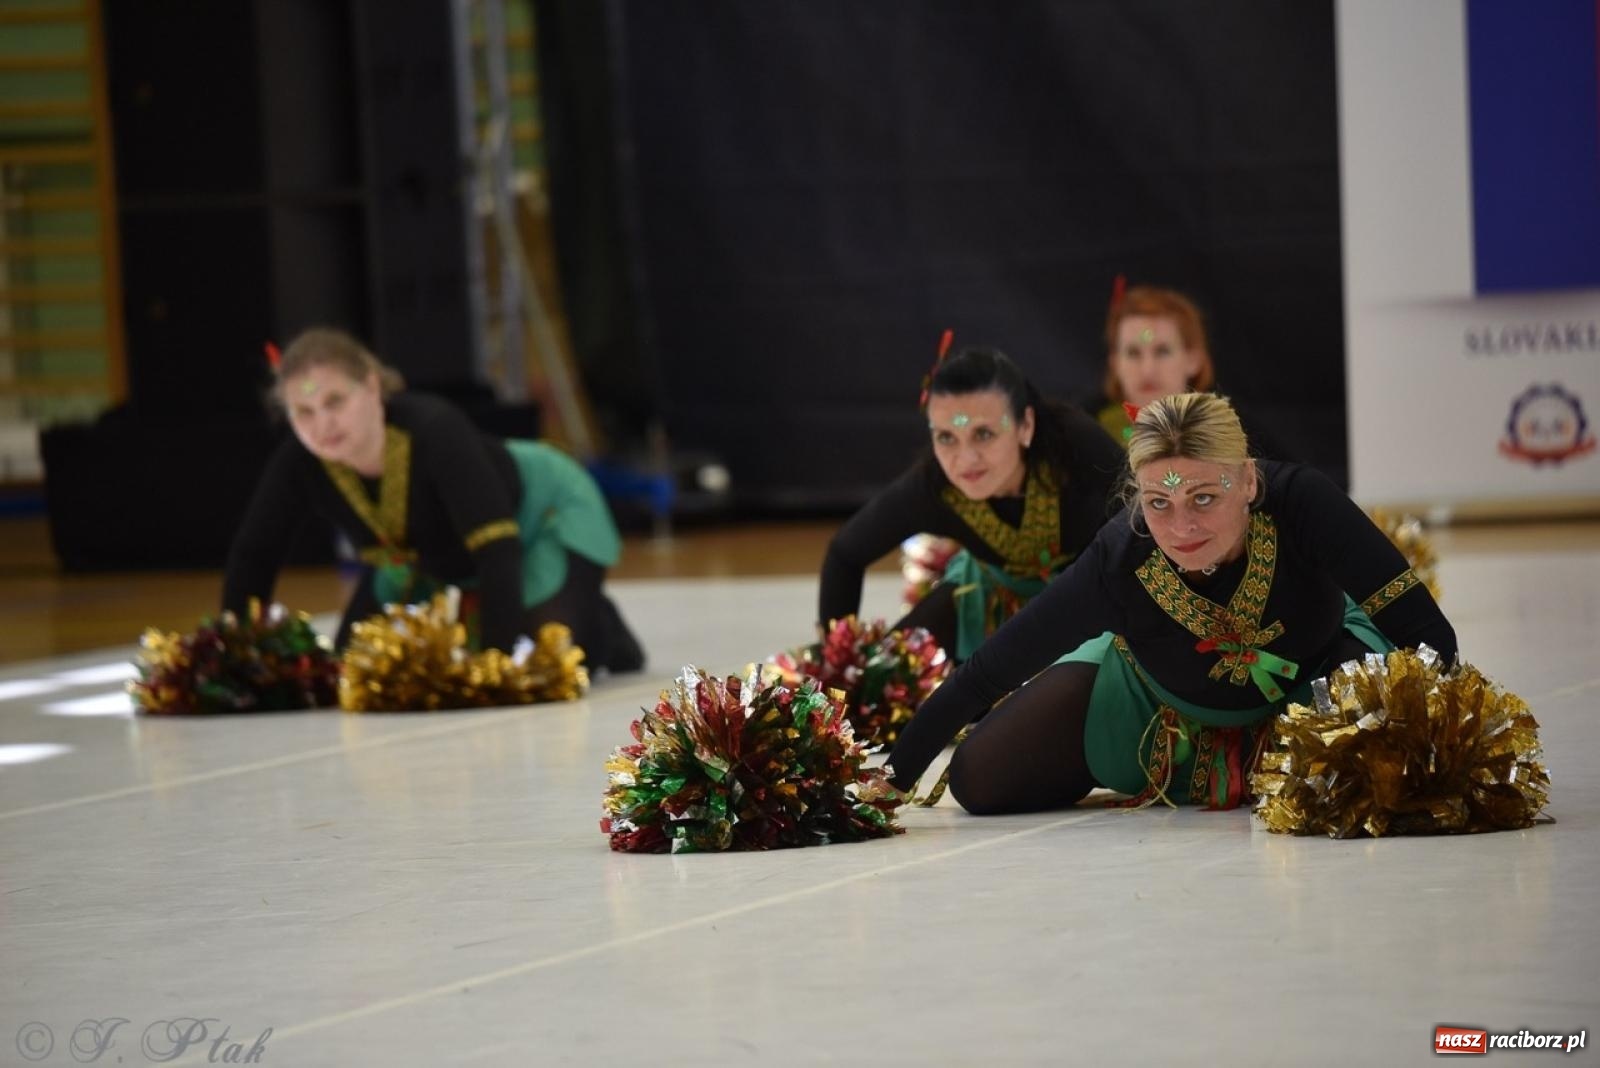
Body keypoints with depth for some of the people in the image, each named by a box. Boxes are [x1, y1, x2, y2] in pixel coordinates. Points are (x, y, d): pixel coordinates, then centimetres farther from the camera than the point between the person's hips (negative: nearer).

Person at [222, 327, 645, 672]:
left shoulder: (435, 431, -42)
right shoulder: (298, 465, -28)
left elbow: (496, 547, -46)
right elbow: (253, 554, -14)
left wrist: (498, 660, -50)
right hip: (441, 560, 5)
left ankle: (601, 630, 11)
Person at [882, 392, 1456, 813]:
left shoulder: (1301, 503, -39)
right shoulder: (1118, 562, -37)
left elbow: (1424, 631, -37)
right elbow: (984, 674, -29)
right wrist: (892, 776, -29)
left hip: (1314, 669, 0)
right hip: (1162, 700, 0)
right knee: (980, 783, -11)